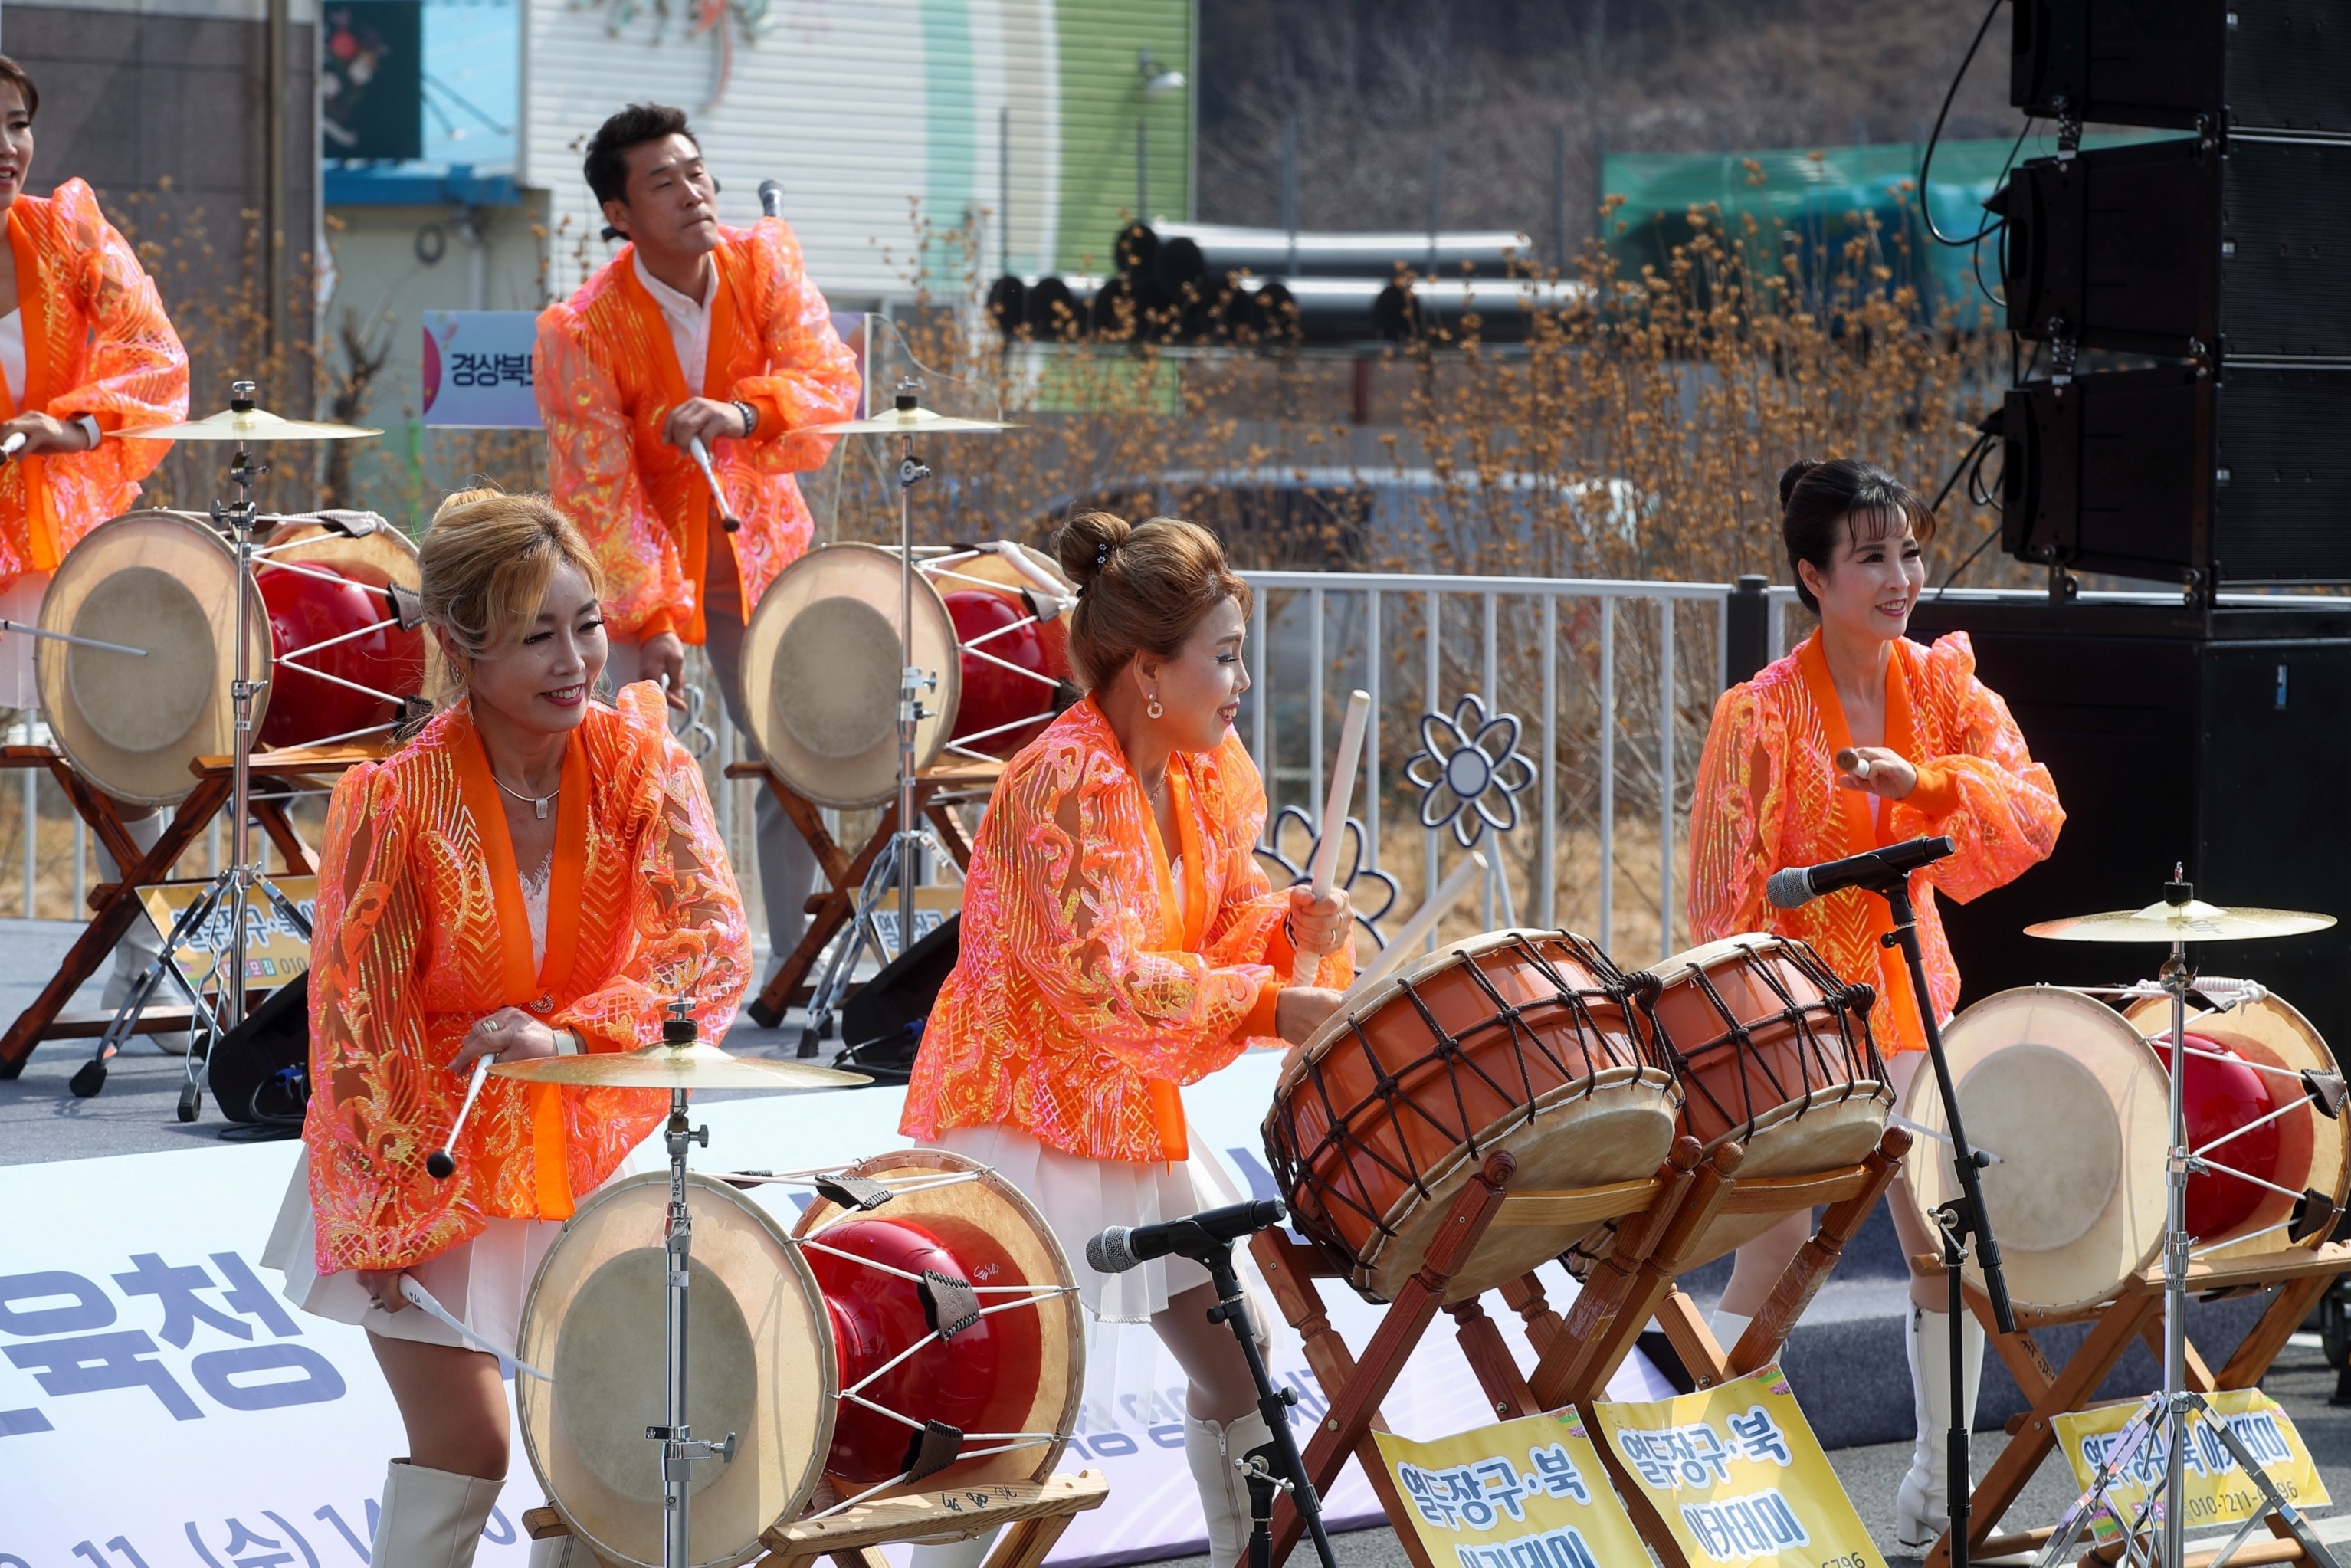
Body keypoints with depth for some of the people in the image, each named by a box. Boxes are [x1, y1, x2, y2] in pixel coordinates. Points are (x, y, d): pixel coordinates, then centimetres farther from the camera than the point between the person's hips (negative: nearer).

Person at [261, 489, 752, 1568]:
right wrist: (387, 1226, -13)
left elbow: (712, 943, -21)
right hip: (432, 1162, -3)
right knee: (464, 1449, -7)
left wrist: (571, 1036, -37)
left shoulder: (638, 759, -11)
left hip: (586, 1147, 3)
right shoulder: (398, 801, -21)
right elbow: (357, 1024, -14)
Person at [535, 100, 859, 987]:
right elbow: (599, 487, -22)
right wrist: (650, 622, -29)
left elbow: (830, 378, -23)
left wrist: (746, 412, -44)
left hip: (759, 544, 3)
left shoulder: (764, 262, -12)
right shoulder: (581, 332, -22)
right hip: (644, 558, -3)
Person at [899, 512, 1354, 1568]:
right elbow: (1101, 978, -29)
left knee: (1237, 1355, 9)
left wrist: (1292, 927, -11)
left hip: (1135, 1115, 8)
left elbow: (1225, 920, 12)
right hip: (1016, 1114, -8)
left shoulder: (1209, 770, 3)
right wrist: (1272, 1010, -31)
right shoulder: (1061, 785, -23)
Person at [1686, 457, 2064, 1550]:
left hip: (1911, 998, 5)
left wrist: (1920, 782, -28)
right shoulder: (1762, 713, -15)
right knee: (1774, 1249, -6)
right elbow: (1726, 892, -13)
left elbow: (2034, 812, -12)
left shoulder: (1942, 682, -1)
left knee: (1948, 1242, 8)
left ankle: (1937, 1478, 23)